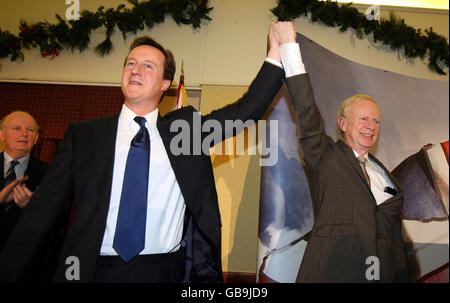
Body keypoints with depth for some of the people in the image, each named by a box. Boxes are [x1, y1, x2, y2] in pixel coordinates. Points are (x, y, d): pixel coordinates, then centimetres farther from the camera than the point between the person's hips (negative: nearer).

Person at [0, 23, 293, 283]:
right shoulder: (83, 135, 1)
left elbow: (247, 109, 0)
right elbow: (43, 209, 1)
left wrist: (276, 53, -5)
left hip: (165, 271, 0)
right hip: (95, 270, 1)